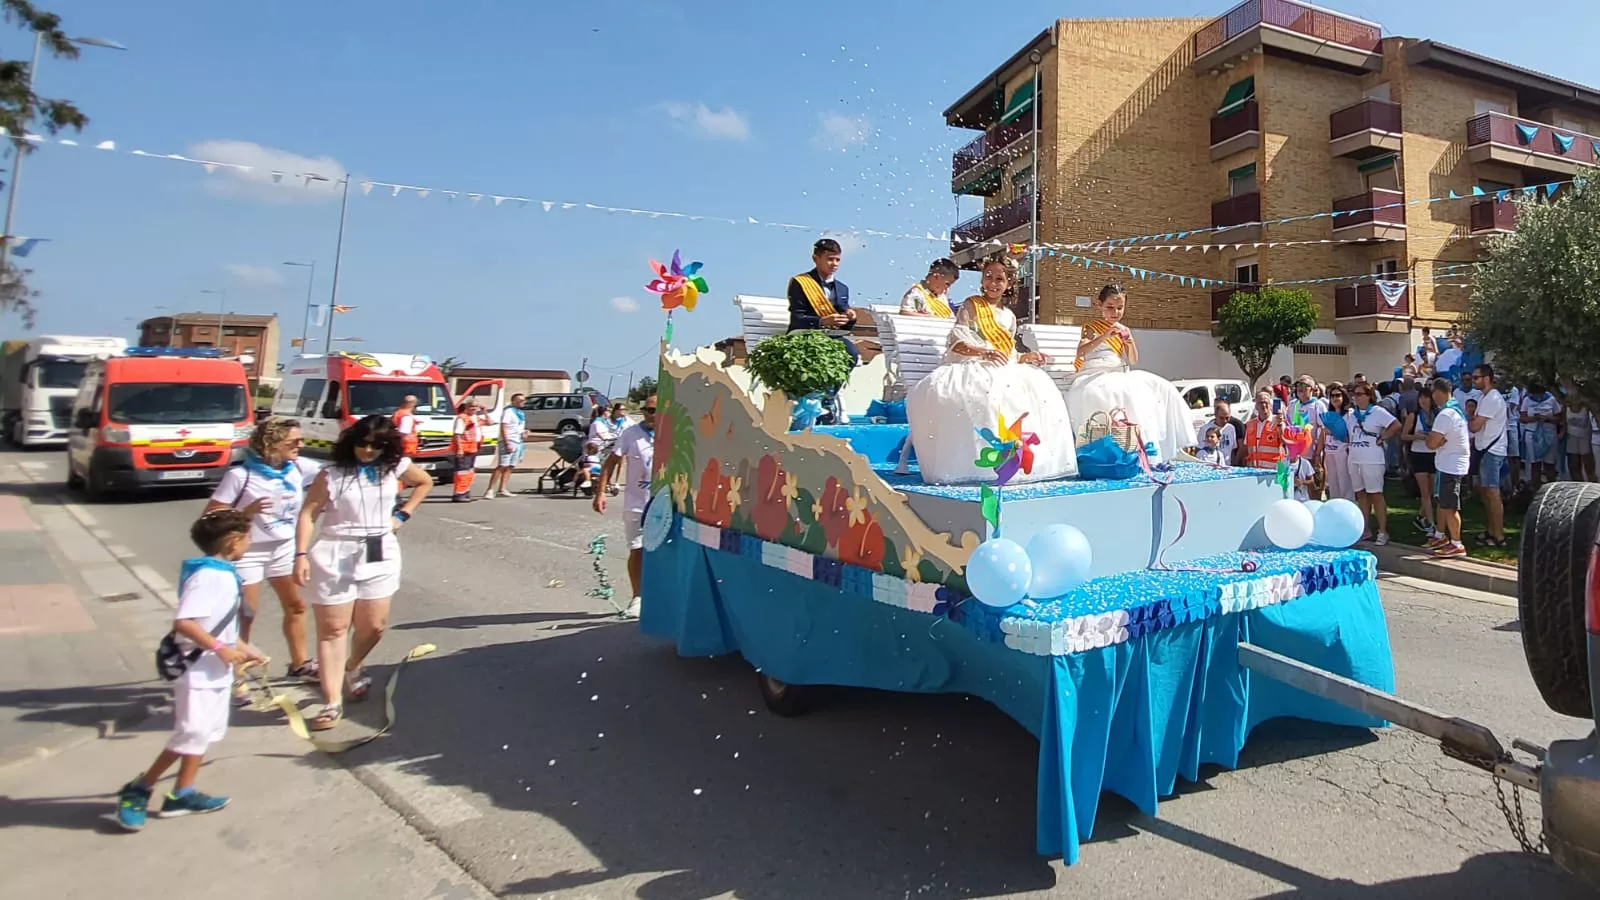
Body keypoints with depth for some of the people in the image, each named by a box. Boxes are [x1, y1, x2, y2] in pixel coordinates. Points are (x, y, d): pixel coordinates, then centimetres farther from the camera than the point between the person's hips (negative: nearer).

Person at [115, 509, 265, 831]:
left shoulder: (224, 574, 8)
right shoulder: (207, 575, -22)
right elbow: (183, 622, -30)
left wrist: (244, 649, 21)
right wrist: (220, 648, -28)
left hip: (216, 670, 10)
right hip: (197, 669, -10)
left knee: (208, 731, 14)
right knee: (192, 733, -7)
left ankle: (181, 795, 24)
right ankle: (138, 791, 10)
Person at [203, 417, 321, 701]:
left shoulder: (299, 467, -7)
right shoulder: (240, 475, -20)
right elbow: (211, 515, -17)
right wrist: (247, 511, -31)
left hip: (285, 547, 6)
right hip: (248, 552, -5)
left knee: (296, 606, 14)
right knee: (245, 615, 3)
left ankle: (300, 663, 32)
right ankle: (236, 677, 16)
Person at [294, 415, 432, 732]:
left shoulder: (396, 467, 1)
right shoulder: (332, 473, -9)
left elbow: (425, 482, 19)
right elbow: (308, 515, -9)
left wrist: (402, 514, 10)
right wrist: (301, 555, -16)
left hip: (380, 554, 4)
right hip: (335, 555, -3)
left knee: (374, 626, 11)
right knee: (333, 629, 0)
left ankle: (352, 670, 42)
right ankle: (332, 703, 7)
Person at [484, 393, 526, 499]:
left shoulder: (520, 413, 20)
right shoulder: (508, 411, -7)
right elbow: (503, 428, -14)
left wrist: (524, 432, 10)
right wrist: (507, 444, -21)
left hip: (518, 442, 9)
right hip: (508, 442, -9)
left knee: (510, 467, 4)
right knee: (502, 466, -14)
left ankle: (502, 490, 5)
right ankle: (490, 490, -16)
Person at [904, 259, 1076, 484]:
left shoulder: (1009, 317, 21)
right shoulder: (970, 306, 6)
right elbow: (956, 343, -5)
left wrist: (1026, 357, 0)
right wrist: (985, 352, -21)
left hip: (1002, 370, 5)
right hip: (971, 366, -5)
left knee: (1038, 388, -22)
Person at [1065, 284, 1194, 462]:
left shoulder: (1123, 331, 18)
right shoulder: (1091, 327, 3)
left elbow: (1133, 361, 11)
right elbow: (1080, 352, -14)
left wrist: (1131, 344, -9)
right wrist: (1104, 336, -25)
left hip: (1119, 376, 6)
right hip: (1094, 376, -6)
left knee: (1160, 389, -12)